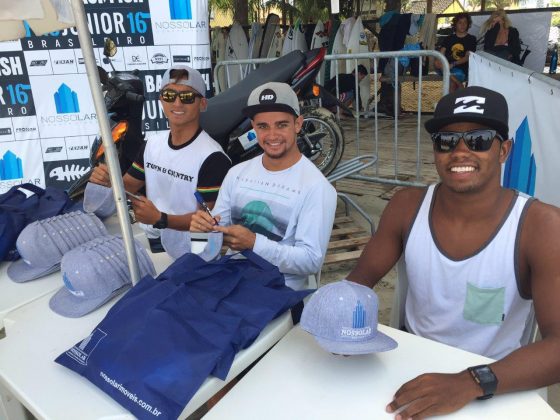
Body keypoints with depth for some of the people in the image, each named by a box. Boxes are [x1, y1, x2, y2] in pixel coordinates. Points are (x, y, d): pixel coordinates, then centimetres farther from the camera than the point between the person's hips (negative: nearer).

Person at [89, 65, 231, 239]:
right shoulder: (153, 143, 9)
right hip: (148, 239, 6)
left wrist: (160, 219, -29)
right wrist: (108, 180, -8)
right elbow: (129, 186, 15)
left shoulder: (212, 157, -17)